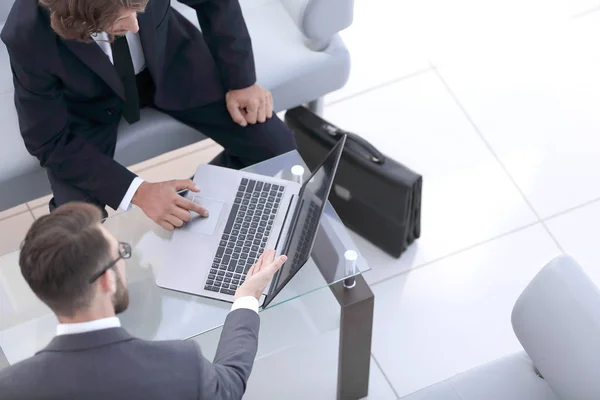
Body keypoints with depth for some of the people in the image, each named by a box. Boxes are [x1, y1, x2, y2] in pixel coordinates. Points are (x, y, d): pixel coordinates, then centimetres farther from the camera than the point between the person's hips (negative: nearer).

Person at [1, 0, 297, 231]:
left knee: (279, 150, -9)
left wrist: (240, 80, -11)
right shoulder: (29, 38, -36)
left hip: (167, 60, 2)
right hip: (89, 107, -2)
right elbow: (50, 143, -22)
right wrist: (137, 191, -31)